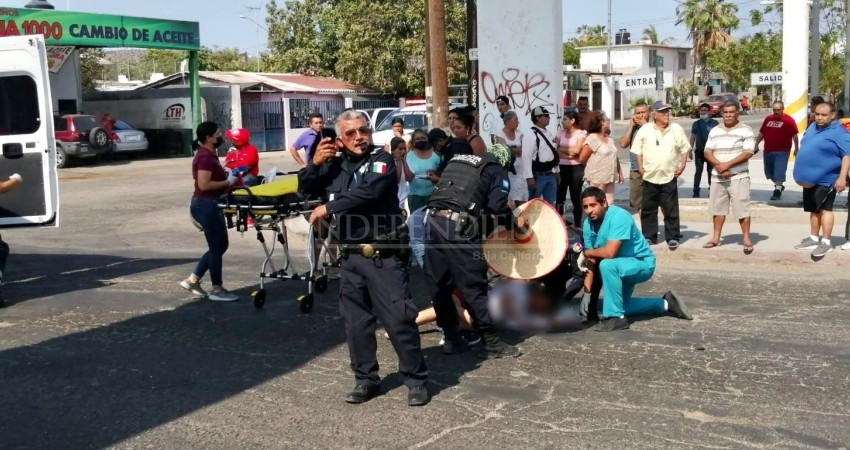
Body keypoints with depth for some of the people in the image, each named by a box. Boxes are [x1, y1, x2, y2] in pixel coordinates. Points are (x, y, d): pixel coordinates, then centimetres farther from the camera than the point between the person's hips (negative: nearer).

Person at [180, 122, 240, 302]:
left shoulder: (208, 154, 13)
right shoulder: (206, 157, -19)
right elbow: (204, 184, -26)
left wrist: (226, 174, 9)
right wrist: (228, 182, -17)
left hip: (208, 204, 11)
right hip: (207, 205, -11)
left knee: (219, 245, 16)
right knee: (217, 247, 0)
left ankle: (192, 280, 20)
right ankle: (217, 290, 11)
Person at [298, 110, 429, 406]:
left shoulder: (382, 160, -5)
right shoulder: (335, 166, 11)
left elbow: (367, 192, -22)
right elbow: (304, 188, 19)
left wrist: (327, 208, -13)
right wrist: (315, 163, 1)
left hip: (385, 257, -5)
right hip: (351, 258, 5)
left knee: (399, 320, -4)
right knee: (356, 322, 11)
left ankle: (416, 381, 8)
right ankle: (365, 379, 25)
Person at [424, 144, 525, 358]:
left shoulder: (456, 161, 25)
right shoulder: (497, 171, 8)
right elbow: (497, 207, -6)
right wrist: (514, 223, 12)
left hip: (434, 221, 6)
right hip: (459, 227, -6)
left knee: (440, 286, 13)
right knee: (474, 287, 2)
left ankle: (451, 338, 23)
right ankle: (492, 344, 10)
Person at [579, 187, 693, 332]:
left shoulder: (618, 216, -29)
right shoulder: (588, 224, -6)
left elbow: (610, 252, -37)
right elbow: (591, 261, -5)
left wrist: (586, 252, -19)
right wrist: (587, 294, -11)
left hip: (642, 263, -9)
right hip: (621, 267, 9)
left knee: (607, 265, -35)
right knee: (619, 305, 17)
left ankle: (616, 317, -23)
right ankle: (665, 304, 33)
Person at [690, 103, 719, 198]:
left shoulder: (715, 123, 0)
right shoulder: (696, 124, 4)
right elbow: (693, 137, 6)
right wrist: (690, 150, 1)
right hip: (699, 151, 1)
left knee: (710, 171, 8)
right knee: (698, 171, 1)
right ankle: (696, 191, 2)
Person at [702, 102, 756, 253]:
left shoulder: (745, 131, -4)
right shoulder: (714, 131, 11)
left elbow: (748, 153, -13)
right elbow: (707, 152, 6)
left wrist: (727, 164, -20)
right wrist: (718, 165, -13)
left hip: (738, 177, -5)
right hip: (718, 177, 5)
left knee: (742, 209, -6)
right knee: (717, 208, 11)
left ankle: (746, 239, 1)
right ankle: (716, 238, 20)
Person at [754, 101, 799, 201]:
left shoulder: (788, 120, -7)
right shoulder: (768, 119, 9)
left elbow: (794, 135, -5)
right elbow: (761, 133, 16)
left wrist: (796, 148, -4)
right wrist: (756, 144, 11)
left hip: (782, 151, -6)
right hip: (768, 150, 6)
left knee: (779, 171, -9)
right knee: (769, 171, 16)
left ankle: (777, 191, -3)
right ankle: (779, 185, 37)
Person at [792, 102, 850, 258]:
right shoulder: (812, 127, 11)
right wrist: (802, 173, 22)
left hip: (826, 179, -8)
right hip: (810, 178, 8)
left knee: (824, 209, -6)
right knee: (814, 209, 15)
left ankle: (826, 242, -2)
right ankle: (814, 238, 25)